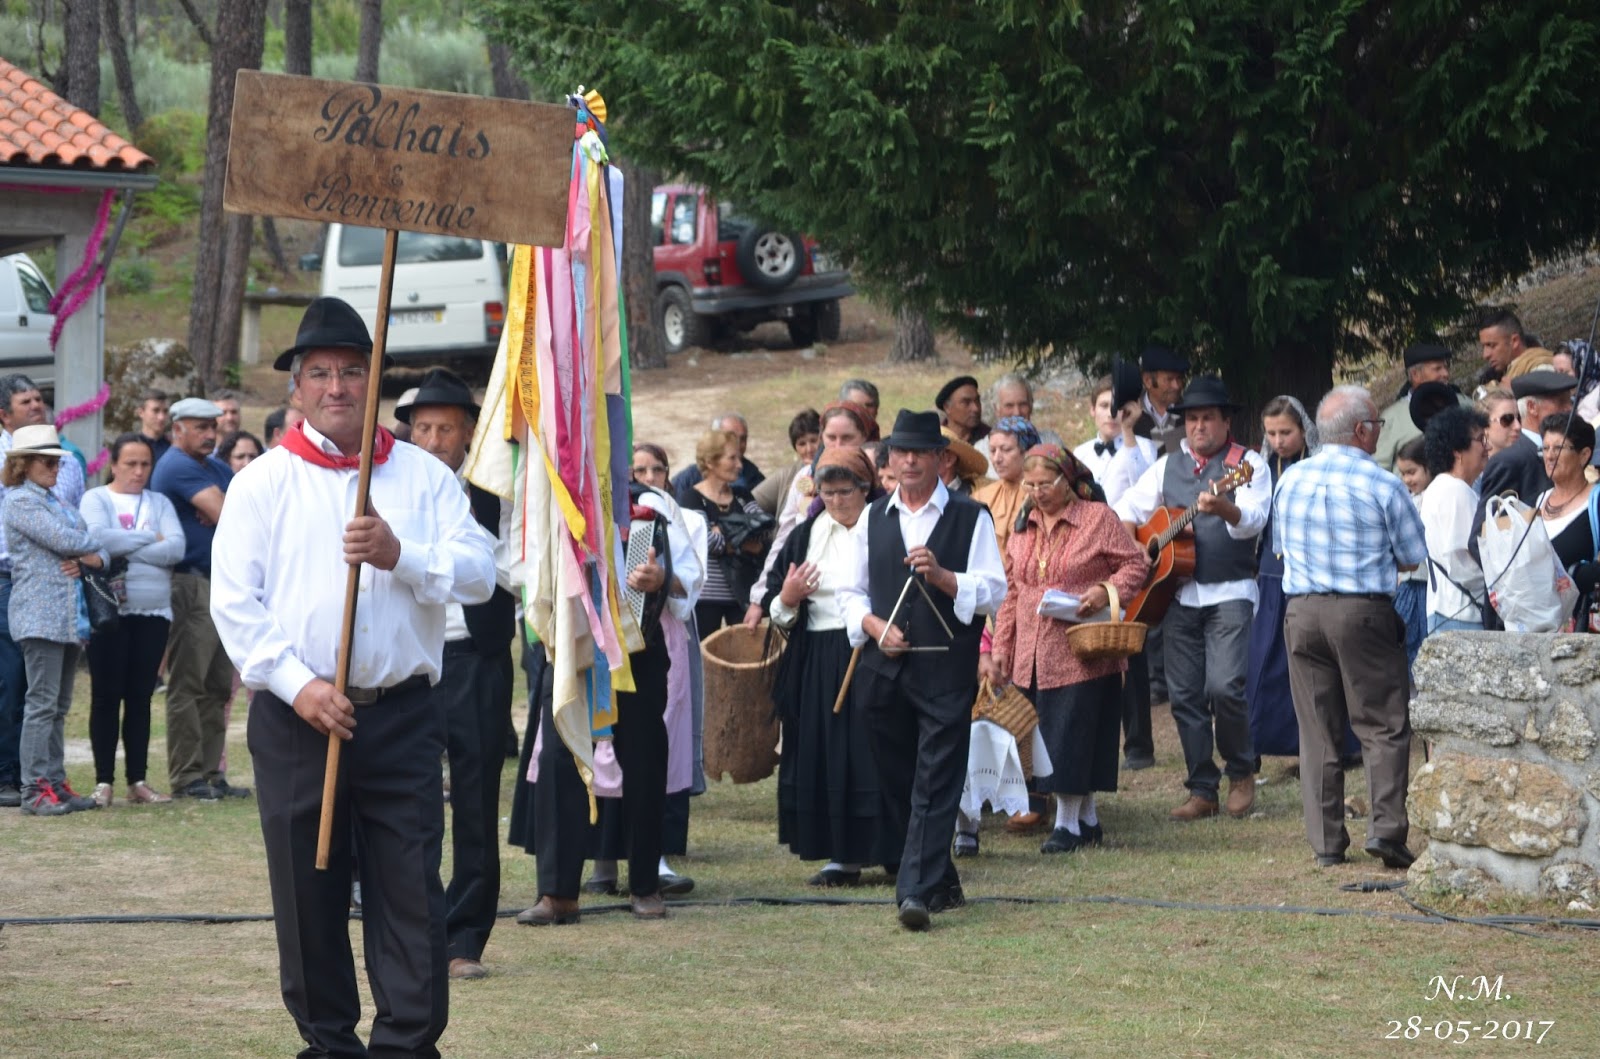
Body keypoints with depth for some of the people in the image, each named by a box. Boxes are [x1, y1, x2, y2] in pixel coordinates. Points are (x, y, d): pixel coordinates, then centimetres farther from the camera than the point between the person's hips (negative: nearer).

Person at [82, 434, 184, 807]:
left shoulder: (159, 503, 12)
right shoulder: (96, 499, 3)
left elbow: (176, 548, -4)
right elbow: (99, 538, -17)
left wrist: (124, 549, -13)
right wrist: (150, 539, -8)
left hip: (154, 612, 3)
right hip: (110, 610, -3)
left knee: (140, 696, 6)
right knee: (107, 695, -2)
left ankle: (138, 780, 9)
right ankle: (104, 781, 1)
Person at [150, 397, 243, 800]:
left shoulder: (215, 468, 20)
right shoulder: (179, 466, -10)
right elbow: (226, 514, -18)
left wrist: (221, 512, -7)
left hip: (221, 585, 9)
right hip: (189, 583, -9)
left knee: (218, 687, 9)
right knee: (187, 685, -7)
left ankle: (211, 774, 13)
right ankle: (186, 778, -6)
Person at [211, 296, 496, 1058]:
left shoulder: (424, 476, 8)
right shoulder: (263, 483, 5)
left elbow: (479, 572, -2)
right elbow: (234, 601, -3)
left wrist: (399, 554, -18)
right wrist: (298, 683, -14)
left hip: (402, 716, 0)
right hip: (296, 716, 0)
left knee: (410, 889, -4)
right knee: (308, 893, 5)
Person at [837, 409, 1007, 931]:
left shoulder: (970, 518, 3)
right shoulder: (873, 518, 14)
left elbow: (993, 592, -3)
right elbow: (851, 590, 14)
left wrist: (941, 575, -18)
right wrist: (875, 627, -5)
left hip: (946, 671, -4)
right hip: (884, 668, 4)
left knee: (934, 788, -11)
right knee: (897, 784, 9)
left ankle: (916, 892, -18)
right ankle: (941, 883, 21)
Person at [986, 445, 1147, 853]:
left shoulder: (1098, 518, -2)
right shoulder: (1023, 528, 14)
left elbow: (1136, 563, -1)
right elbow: (1011, 593, 17)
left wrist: (1107, 592, -19)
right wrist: (1000, 649, 12)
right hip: (1033, 657, 6)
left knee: (1072, 736, -6)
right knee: (1052, 738, 7)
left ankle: (1069, 823, 1)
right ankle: (1087, 819, 17)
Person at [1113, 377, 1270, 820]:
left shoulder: (1248, 464, 0)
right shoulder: (1168, 466, 15)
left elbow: (1253, 520, -16)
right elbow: (1130, 506, 18)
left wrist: (1225, 509, -37)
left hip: (1230, 592, -5)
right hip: (1178, 594, 5)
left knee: (1224, 686, -17)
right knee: (1184, 695, 3)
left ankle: (1241, 773, 4)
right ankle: (1202, 789, 10)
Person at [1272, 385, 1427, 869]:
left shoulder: (1291, 479, 7)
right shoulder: (1381, 485, -7)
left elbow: (1279, 548, 18)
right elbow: (1414, 557, -1)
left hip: (1301, 611, 4)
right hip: (1365, 611, -4)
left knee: (1318, 732, 7)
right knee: (1384, 725, 2)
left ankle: (1326, 842, 6)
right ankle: (1385, 827, -9)